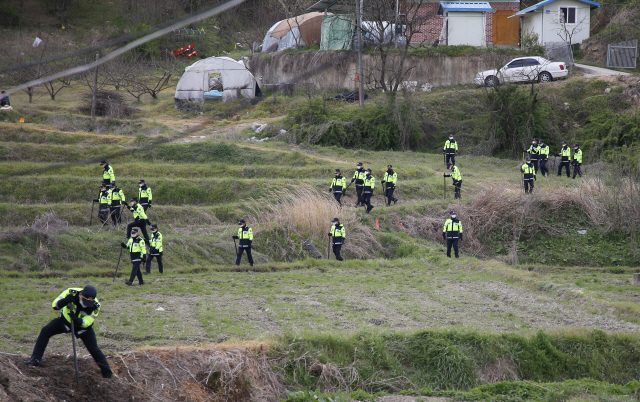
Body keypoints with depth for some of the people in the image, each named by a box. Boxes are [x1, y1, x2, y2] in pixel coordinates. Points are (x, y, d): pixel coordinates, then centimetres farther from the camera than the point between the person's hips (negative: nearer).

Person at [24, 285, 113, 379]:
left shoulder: (95, 306, -29)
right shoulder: (71, 293, -29)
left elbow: (87, 322, -30)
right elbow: (55, 305, -26)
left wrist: (78, 321, -51)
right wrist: (65, 301, -47)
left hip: (84, 326, -1)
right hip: (65, 320, 1)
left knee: (94, 349, -10)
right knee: (45, 331, -14)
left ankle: (107, 373, 6)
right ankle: (35, 359, -5)